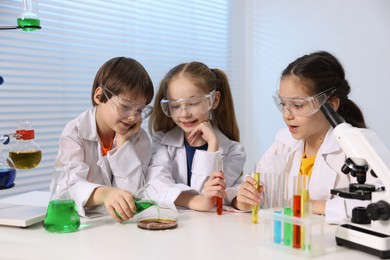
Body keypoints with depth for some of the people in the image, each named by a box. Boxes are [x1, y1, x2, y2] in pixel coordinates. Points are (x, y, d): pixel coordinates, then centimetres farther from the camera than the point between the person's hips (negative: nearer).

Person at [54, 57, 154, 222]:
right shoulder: (75, 132, -5)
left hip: (122, 221, 2)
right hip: (80, 219, -2)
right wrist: (103, 193, -40)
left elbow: (131, 192, -8)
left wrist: (122, 141, -12)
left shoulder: (139, 138, 2)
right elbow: (70, 185, -21)